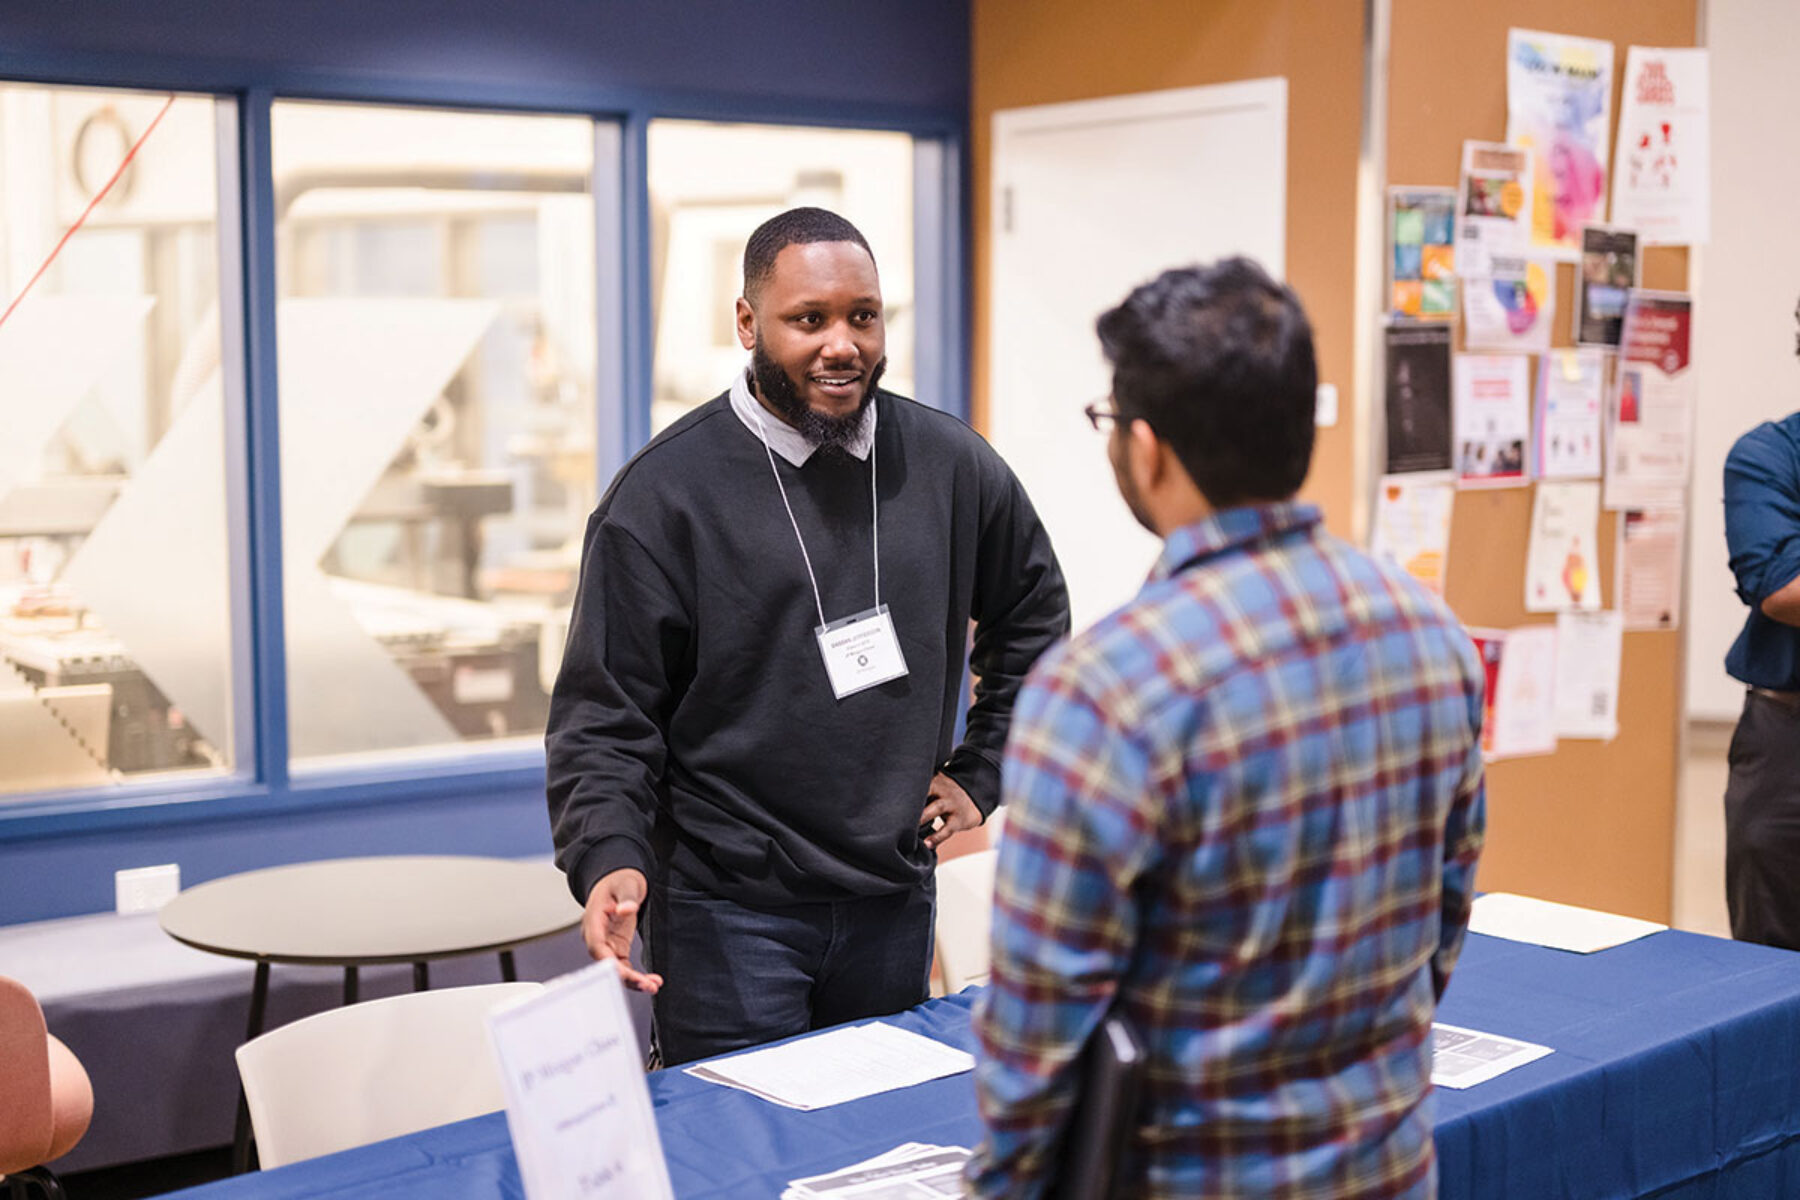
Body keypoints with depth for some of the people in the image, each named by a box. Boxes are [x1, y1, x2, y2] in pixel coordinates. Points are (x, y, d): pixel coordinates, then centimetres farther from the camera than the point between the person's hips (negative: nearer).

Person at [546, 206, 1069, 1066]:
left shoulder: (951, 465, 2)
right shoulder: (663, 494, -9)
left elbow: (1035, 620, 19)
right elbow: (603, 714, -8)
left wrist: (981, 774, 12)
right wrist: (610, 859, -23)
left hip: (893, 901, 4)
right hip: (729, 913, -4)